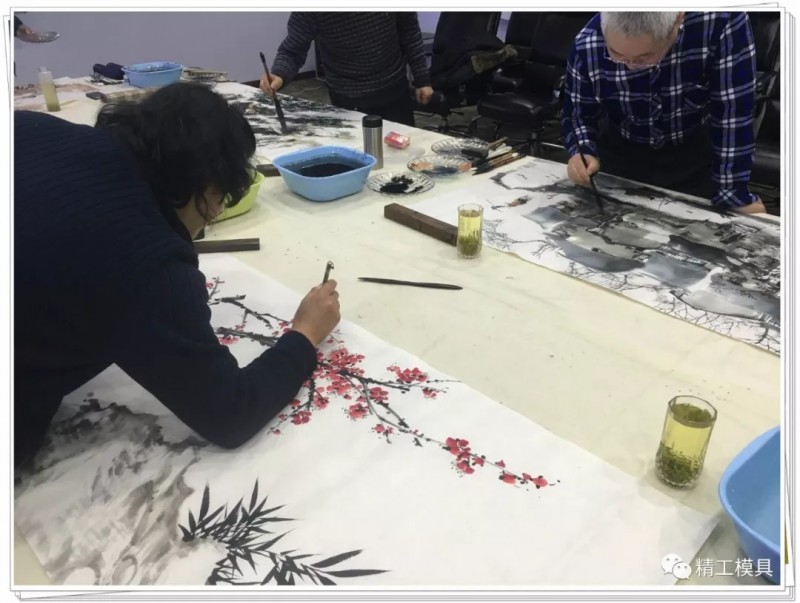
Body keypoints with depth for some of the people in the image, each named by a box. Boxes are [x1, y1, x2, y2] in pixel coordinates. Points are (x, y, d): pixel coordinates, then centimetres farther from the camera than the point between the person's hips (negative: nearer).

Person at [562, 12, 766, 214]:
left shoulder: (722, 21, -34)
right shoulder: (587, 47, -27)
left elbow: (732, 111, -29)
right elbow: (578, 114, -11)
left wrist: (733, 193, -29)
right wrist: (582, 152, -32)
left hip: (694, 153, 0)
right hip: (620, 151, 1)